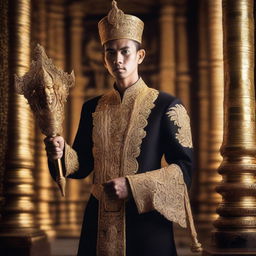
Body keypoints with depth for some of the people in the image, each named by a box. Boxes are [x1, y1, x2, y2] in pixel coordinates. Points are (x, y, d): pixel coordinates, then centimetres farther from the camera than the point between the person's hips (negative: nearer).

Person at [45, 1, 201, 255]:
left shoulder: (167, 106, -5)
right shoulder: (92, 108, 7)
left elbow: (183, 168, -9)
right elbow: (83, 164, 11)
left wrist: (131, 186, -18)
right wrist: (62, 152, -11)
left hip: (146, 219, -3)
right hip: (98, 219, 4)